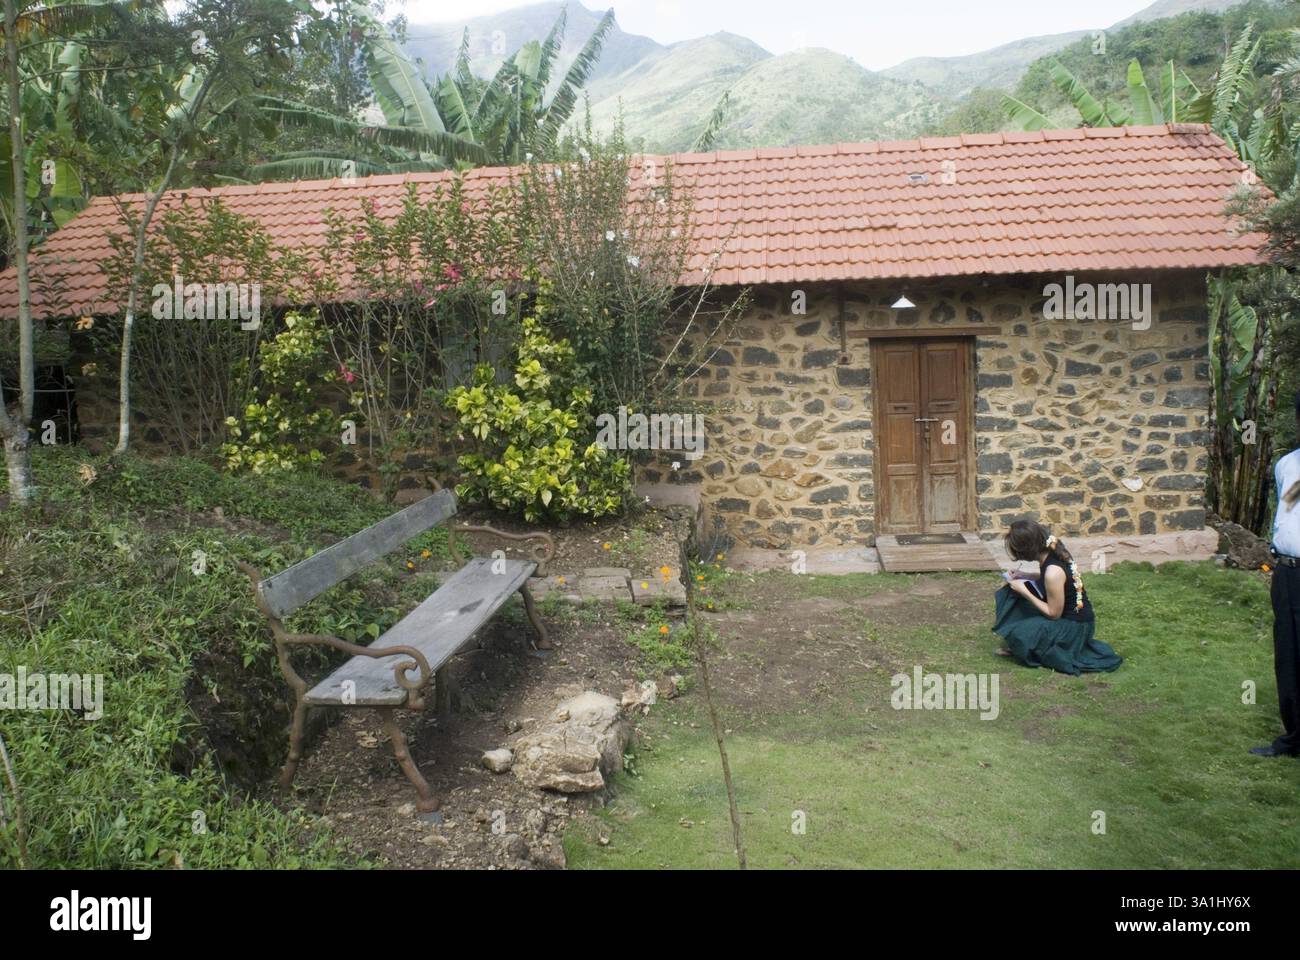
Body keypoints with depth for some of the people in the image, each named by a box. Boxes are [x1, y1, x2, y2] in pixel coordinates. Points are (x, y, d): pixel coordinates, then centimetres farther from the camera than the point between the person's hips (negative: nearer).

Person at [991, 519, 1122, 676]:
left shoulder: (1053, 572, -32)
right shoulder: (1052, 552, -6)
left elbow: (1053, 613, -21)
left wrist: (1024, 591, -19)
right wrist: (1025, 578, 1)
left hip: (1075, 627, -9)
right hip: (1065, 612, 9)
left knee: (1019, 634, -20)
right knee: (1011, 595, 6)